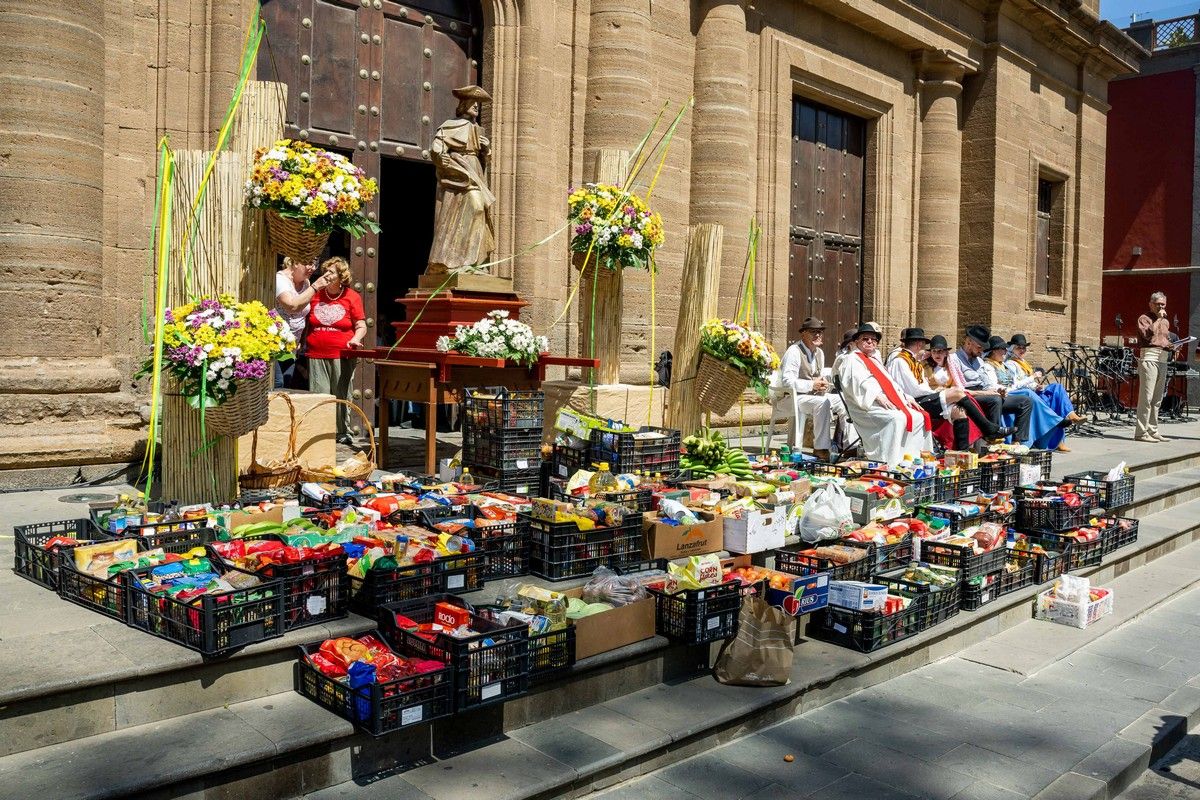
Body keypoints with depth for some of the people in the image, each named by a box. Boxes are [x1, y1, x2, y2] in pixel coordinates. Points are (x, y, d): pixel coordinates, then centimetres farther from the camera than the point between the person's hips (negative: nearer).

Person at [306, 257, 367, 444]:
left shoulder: (352, 297, 3)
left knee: (341, 395, 3)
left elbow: (361, 326, 5)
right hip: (316, 355, 2)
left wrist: (355, 339, -14)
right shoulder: (315, 295, 10)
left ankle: (343, 433, 13)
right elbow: (307, 322, 21)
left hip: (342, 355, -2)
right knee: (319, 395, 0)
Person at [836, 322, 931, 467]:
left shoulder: (875, 361, 30)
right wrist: (878, 396, -26)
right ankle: (889, 464, -35)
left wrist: (905, 397, 11)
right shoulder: (851, 360, 4)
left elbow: (890, 383, 27)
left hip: (889, 404, 8)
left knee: (919, 417, -10)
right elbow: (858, 382, -13)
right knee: (897, 418, -33)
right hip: (867, 407, -8)